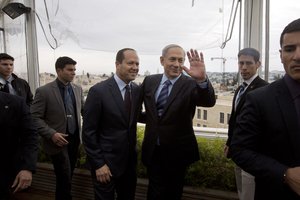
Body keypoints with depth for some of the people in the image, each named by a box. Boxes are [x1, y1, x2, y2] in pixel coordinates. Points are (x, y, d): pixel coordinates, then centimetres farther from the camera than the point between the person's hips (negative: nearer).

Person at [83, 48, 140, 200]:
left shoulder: (137, 90, 0)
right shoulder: (98, 91, -16)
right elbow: (88, 132, -14)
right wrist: (98, 164, -14)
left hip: (130, 161, 5)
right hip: (106, 162, -5)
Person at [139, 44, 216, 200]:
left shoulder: (191, 84, -12)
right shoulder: (149, 81, -1)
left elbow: (209, 102, -32)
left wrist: (202, 79, -48)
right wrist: (149, 118, 3)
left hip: (177, 152, -1)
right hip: (152, 150, 2)